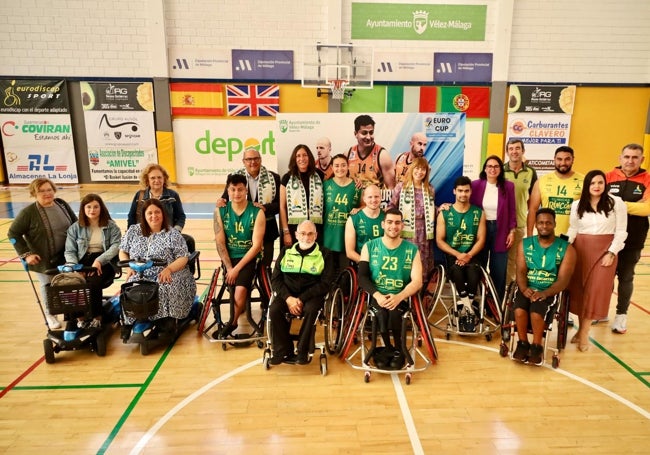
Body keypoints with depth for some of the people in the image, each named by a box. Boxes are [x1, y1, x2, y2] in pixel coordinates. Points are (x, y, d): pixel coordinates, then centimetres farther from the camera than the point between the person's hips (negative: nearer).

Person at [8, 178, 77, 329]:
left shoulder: (62, 204, -1)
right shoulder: (28, 212, -14)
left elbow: (76, 224, 12)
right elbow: (13, 233, -8)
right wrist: (26, 254, -13)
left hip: (66, 257, 4)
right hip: (44, 260, -4)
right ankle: (50, 315, 31)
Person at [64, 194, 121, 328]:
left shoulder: (111, 226, 8)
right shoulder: (75, 228, 14)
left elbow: (116, 246, -6)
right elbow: (69, 251, 8)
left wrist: (99, 260, -21)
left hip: (105, 262, -2)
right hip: (83, 262, 2)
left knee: (93, 282, -34)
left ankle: (96, 317, -15)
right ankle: (79, 317, -13)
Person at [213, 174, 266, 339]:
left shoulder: (257, 212, -8)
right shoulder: (220, 211, 0)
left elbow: (256, 245, -11)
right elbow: (220, 242, -2)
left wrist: (237, 268, -15)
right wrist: (229, 267, -12)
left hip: (249, 258, -2)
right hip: (229, 257, 2)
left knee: (240, 289, -22)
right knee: (237, 288, -22)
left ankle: (231, 323, 2)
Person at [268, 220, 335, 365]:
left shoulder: (324, 255, 4)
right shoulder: (286, 252, 12)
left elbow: (325, 283, -4)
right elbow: (275, 279, 7)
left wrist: (302, 299, -15)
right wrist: (288, 298, -12)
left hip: (311, 295, -2)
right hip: (287, 294, 2)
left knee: (311, 309, -33)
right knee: (274, 310, -26)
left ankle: (302, 352, -17)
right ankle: (283, 351, -11)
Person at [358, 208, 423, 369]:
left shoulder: (412, 250, 4)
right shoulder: (369, 247, 4)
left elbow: (417, 282, -5)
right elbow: (362, 277, -4)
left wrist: (399, 297, -24)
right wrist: (377, 295, -22)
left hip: (400, 297, 0)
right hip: (376, 296, 0)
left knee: (393, 312, -32)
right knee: (381, 313, -31)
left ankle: (398, 350, -4)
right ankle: (389, 348, -3)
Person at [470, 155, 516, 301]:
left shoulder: (508, 186, 1)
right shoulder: (475, 185, -1)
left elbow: (512, 211, 3)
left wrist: (512, 231, -1)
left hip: (500, 231, 0)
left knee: (499, 271, 5)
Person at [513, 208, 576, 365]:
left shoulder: (566, 249, 2)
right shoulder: (524, 244, 9)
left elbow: (563, 279, -6)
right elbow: (521, 271, 0)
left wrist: (545, 293, -23)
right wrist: (524, 289, -21)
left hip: (550, 291, -1)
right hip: (527, 288, 2)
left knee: (536, 311, -31)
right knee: (519, 309, -29)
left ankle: (536, 346, -8)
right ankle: (522, 343, -6)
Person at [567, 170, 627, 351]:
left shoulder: (616, 203, -2)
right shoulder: (577, 205, 5)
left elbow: (621, 232, -2)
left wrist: (612, 253, -10)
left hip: (605, 251, -2)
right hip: (580, 250, 2)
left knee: (595, 291, -3)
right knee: (579, 289, 3)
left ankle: (584, 332, 4)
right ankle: (581, 328, 17)